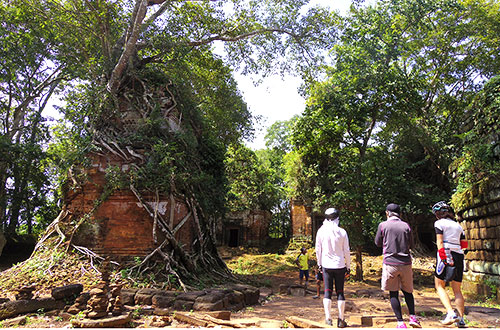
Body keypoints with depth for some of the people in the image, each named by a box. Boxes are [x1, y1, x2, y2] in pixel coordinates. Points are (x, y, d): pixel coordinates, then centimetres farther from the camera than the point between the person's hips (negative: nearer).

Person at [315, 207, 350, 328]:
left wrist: (319, 264, 13)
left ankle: (328, 317, 3)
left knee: (327, 291, 8)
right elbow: (346, 251, 0)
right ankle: (341, 320, 12)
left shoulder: (321, 231, -5)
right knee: (340, 292, 9)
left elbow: (318, 250, 1)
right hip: (340, 265, 0)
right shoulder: (342, 232, -5)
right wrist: (348, 266, 10)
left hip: (326, 265, 0)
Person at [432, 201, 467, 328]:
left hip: (446, 255, -6)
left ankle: (451, 313, -15)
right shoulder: (458, 225, 19)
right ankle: (461, 319, 7)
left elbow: (440, 242, -10)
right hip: (459, 256, 6)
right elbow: (464, 245, 15)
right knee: (457, 290, 12)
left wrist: (443, 258, -15)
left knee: (440, 286, 1)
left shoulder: (439, 223, 1)